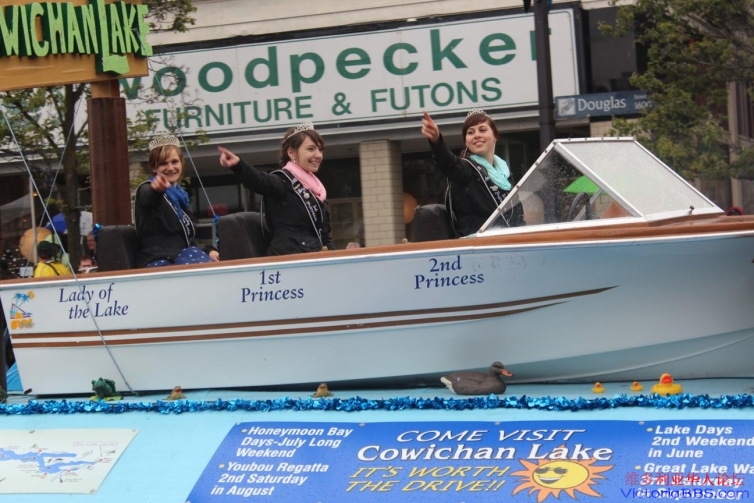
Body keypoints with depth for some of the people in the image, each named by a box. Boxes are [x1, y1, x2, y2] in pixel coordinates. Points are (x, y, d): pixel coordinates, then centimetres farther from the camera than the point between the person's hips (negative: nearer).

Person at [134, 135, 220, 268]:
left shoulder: (180, 194, 25)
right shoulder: (147, 189, 2)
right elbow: (148, 198, -27)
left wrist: (207, 252, 15)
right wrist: (156, 190, -52)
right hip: (159, 260, -6)